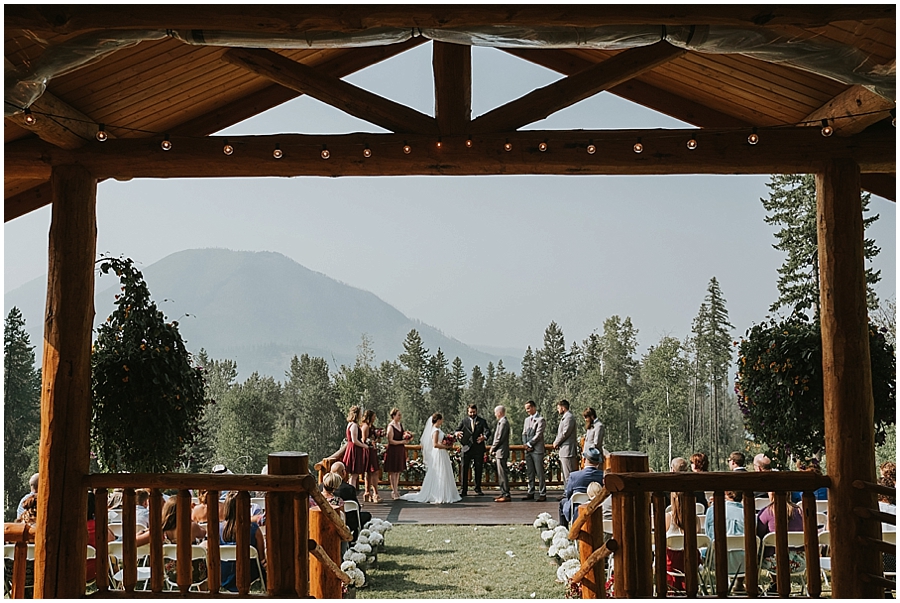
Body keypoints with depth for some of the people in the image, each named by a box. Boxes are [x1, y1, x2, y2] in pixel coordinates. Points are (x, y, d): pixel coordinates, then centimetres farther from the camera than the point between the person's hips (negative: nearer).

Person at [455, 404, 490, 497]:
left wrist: (484, 437, -30)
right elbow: (457, 430, -1)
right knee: (464, 469, -3)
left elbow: (487, 431, -7)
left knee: (478, 469, 6)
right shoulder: (463, 421, 9)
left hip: (479, 448, 0)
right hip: (467, 448, 0)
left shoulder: (482, 421, 8)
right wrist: (457, 433, -27)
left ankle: (478, 489, 18)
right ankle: (464, 490, 0)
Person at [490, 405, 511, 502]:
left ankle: (506, 495, -7)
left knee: (503, 474, -8)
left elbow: (500, 438, -19)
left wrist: (493, 448, -9)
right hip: (499, 452, 10)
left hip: (501, 452, -10)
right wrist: (493, 448, 10)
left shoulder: (503, 422, -15)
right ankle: (503, 493, 19)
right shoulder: (501, 422, 15)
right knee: (500, 474, 13)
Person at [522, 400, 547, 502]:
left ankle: (542, 494, -2)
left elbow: (538, 434, -12)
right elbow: (524, 433, 16)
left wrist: (529, 444, -11)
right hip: (527, 450, 7)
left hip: (537, 450, -7)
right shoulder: (527, 419, 18)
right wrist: (525, 444, 0)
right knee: (530, 472, 10)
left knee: (539, 473, -5)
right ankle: (531, 492, 16)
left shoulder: (540, 420, -5)